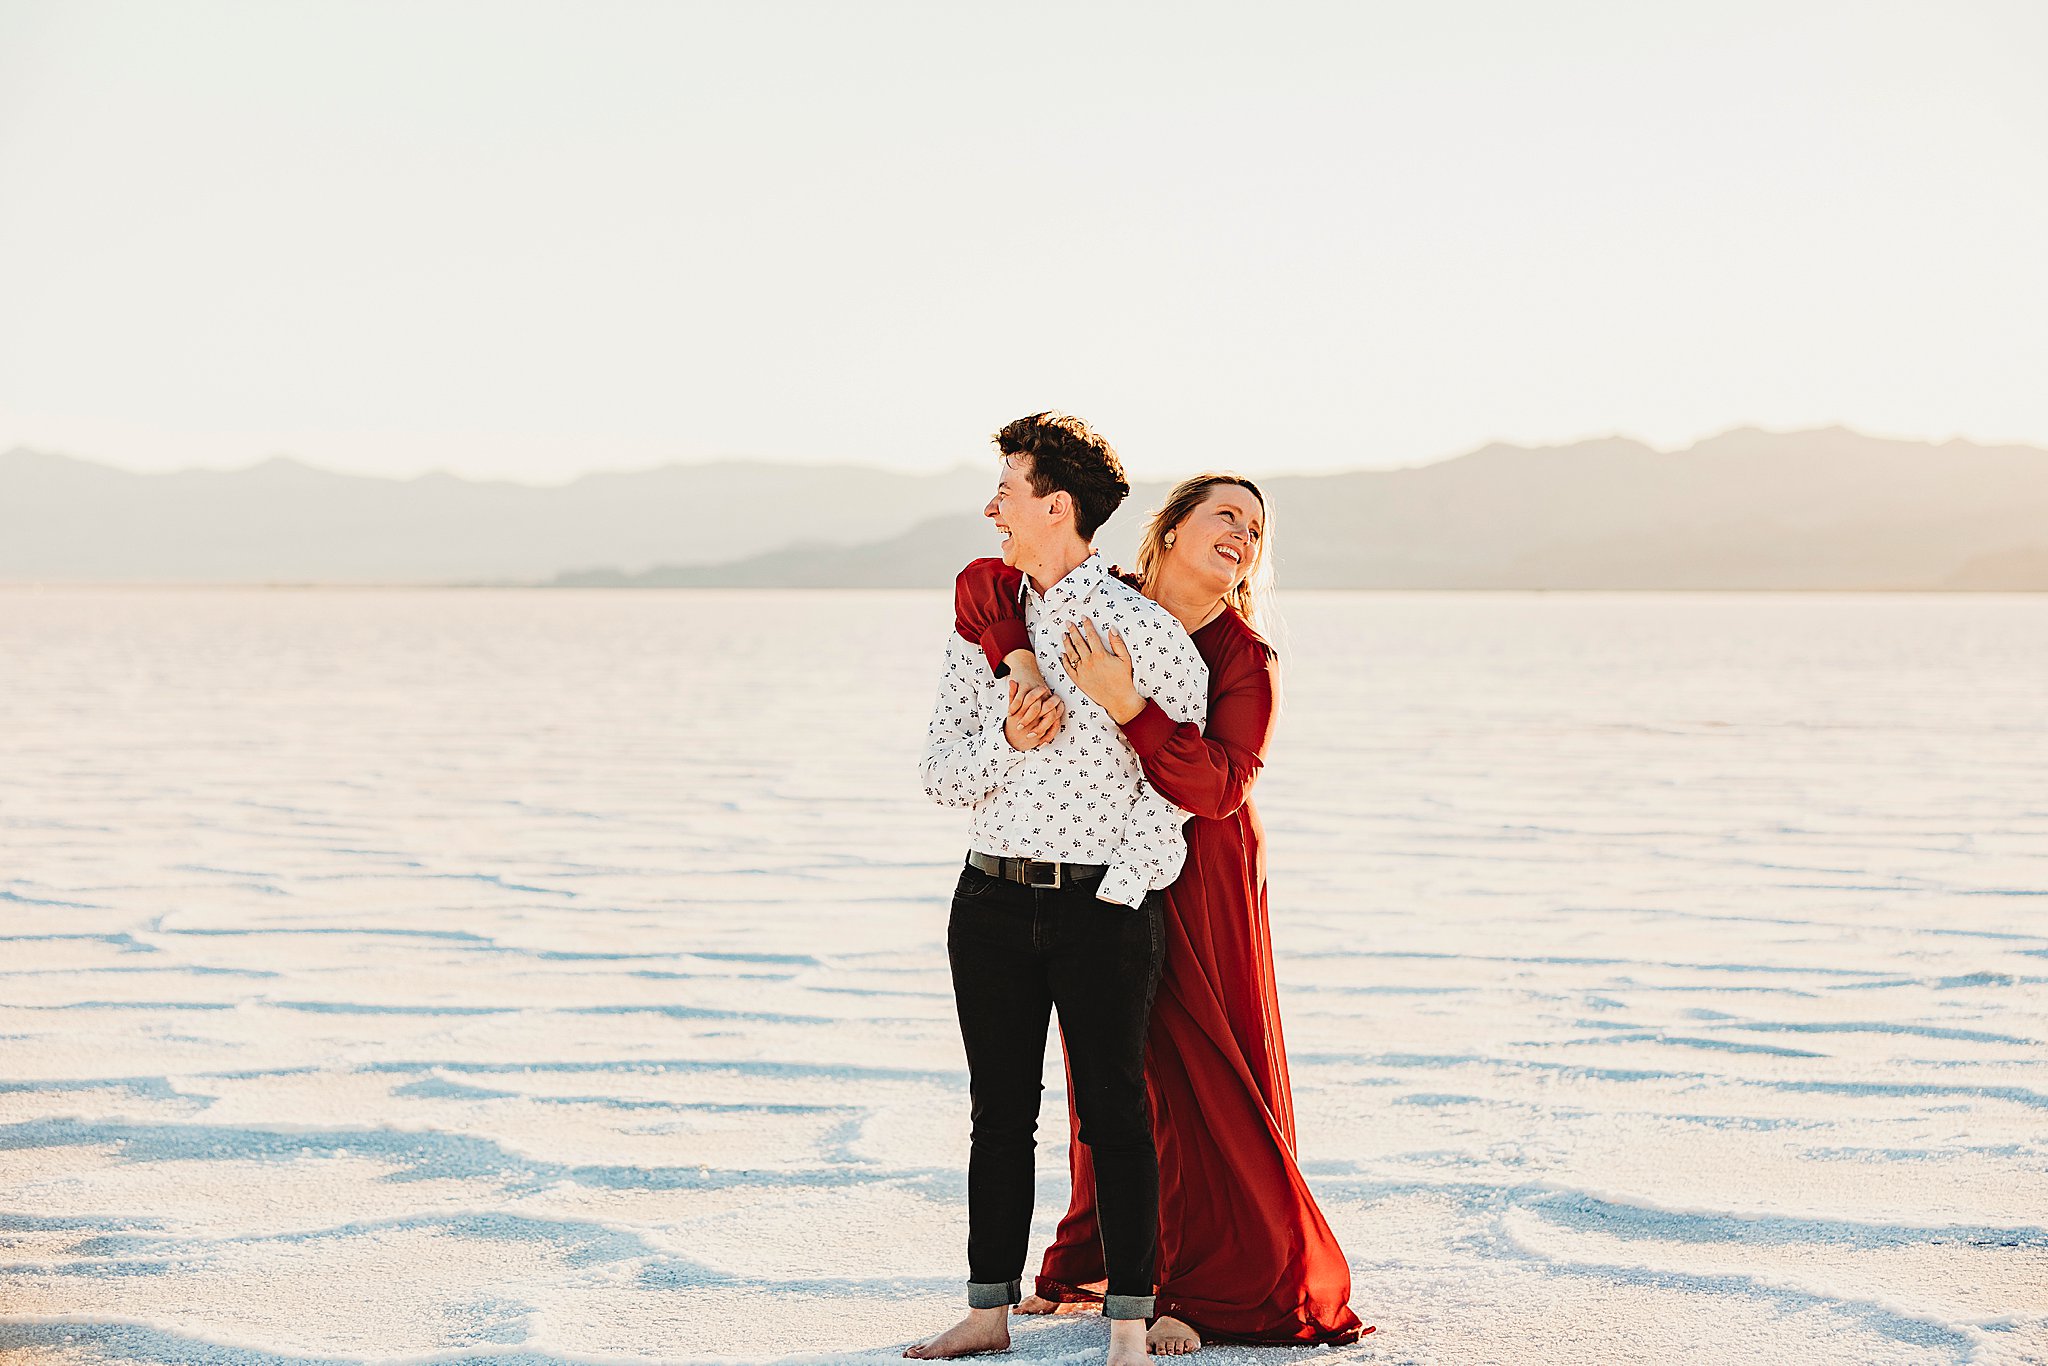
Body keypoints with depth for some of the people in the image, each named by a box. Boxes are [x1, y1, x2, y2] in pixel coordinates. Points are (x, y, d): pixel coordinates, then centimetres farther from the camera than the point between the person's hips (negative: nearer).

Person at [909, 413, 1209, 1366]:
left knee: (1114, 1112, -1)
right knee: (1000, 1112, 9)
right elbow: (941, 776, 7)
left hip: (1102, 904, -4)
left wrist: (1132, 878, -8)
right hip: (993, 902, 4)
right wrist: (1010, 741, -13)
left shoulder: (1139, 626, -5)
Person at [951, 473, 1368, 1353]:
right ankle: (1095, 1267, 24)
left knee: (1196, 1080, -4)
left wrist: (1127, 707, -34)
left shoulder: (1247, 661, -9)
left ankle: (1198, 1289, 3)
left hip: (1197, 891, -3)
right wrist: (1018, 662, -20)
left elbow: (1221, 784, -23)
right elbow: (983, 584, -1)